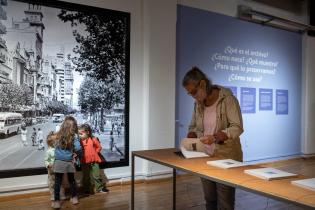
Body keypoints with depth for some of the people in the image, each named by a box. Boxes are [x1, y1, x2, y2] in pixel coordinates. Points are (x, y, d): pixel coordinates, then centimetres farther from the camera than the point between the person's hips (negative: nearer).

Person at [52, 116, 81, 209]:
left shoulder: (59, 135, -5)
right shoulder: (74, 136, -10)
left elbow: (55, 146, 2)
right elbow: (78, 149, -17)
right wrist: (75, 153, 1)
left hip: (59, 162, 0)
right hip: (69, 162, 0)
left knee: (58, 182, 9)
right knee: (71, 180, 17)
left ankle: (57, 201, 12)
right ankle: (74, 197, 30)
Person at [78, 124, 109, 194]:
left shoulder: (93, 139, -8)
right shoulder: (80, 141, -5)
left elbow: (99, 147, 3)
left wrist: (94, 153, -1)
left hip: (94, 161, -1)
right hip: (84, 162, 2)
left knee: (96, 175, 6)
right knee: (86, 176, 13)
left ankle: (100, 188, 18)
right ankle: (87, 189, 26)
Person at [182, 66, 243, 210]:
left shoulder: (227, 98, -13)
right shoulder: (198, 103, 5)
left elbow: (237, 128, -17)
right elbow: (193, 127, 14)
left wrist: (215, 137, -30)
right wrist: (190, 138, -8)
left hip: (226, 157, -5)